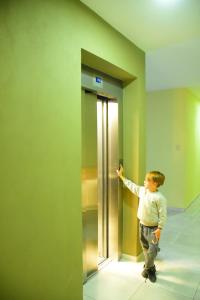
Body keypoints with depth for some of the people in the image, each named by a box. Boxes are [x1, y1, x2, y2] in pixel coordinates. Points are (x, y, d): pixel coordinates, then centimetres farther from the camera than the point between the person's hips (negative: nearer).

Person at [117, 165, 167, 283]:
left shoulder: (160, 198, -21)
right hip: (142, 225, 6)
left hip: (153, 228, -6)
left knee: (152, 250, 1)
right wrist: (121, 176, 16)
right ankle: (151, 268, 38)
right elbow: (132, 186, 13)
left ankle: (148, 268, 27)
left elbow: (163, 215, -17)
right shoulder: (142, 190, -2)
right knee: (145, 248, 18)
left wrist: (159, 229, -17)